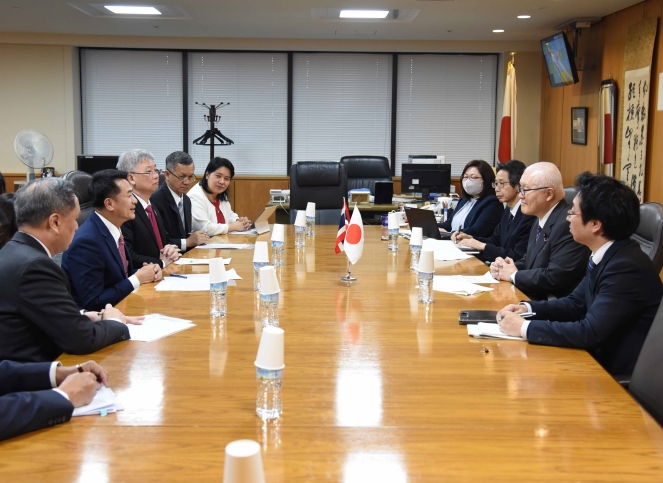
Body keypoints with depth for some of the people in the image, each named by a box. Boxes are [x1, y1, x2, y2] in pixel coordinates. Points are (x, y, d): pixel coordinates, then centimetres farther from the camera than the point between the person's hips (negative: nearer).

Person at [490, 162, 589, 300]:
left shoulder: (567, 223, -20)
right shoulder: (540, 220, 10)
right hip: (531, 299, 8)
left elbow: (555, 278, -25)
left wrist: (513, 275, -11)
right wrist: (503, 267, 0)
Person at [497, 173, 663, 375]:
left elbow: (590, 332, -28)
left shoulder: (627, 267, -25)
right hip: (603, 359, 7)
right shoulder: (606, 256, 2)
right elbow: (577, 304, 13)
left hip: (622, 376, -7)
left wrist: (525, 328, -21)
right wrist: (528, 308, -1)